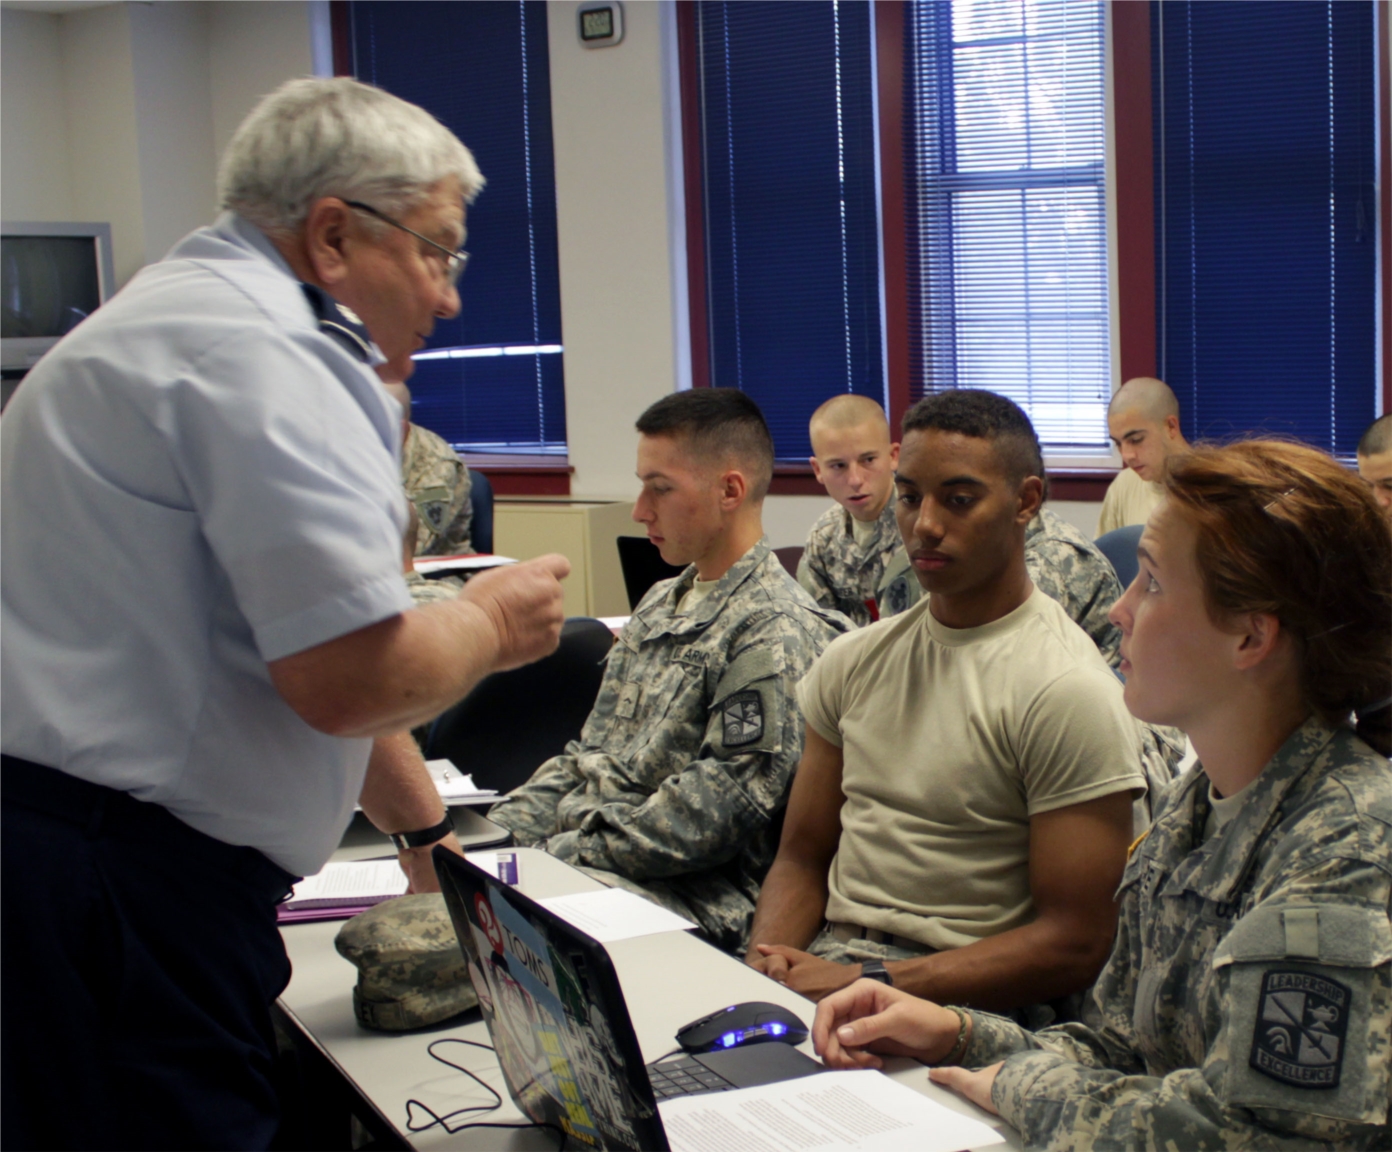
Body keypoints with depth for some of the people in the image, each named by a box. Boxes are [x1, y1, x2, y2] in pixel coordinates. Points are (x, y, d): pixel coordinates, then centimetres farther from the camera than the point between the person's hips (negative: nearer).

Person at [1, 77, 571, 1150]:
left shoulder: (180, 315, 20)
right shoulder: (265, 353, -14)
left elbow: (304, 651, 27)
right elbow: (350, 677, -22)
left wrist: (426, 824, 32)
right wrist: (490, 624, -1)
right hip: (125, 896, -10)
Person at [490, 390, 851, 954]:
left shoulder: (777, 632, -11)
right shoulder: (660, 605, 20)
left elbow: (721, 807, -17)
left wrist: (563, 856, -17)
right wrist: (499, 834, 6)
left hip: (685, 895, -9)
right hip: (577, 855, 9)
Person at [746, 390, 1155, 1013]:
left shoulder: (1069, 691, -10)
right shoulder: (854, 660, 11)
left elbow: (1074, 945, -12)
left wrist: (866, 986, -18)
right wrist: (765, 965, -6)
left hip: (965, 1001, -6)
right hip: (828, 956, 6)